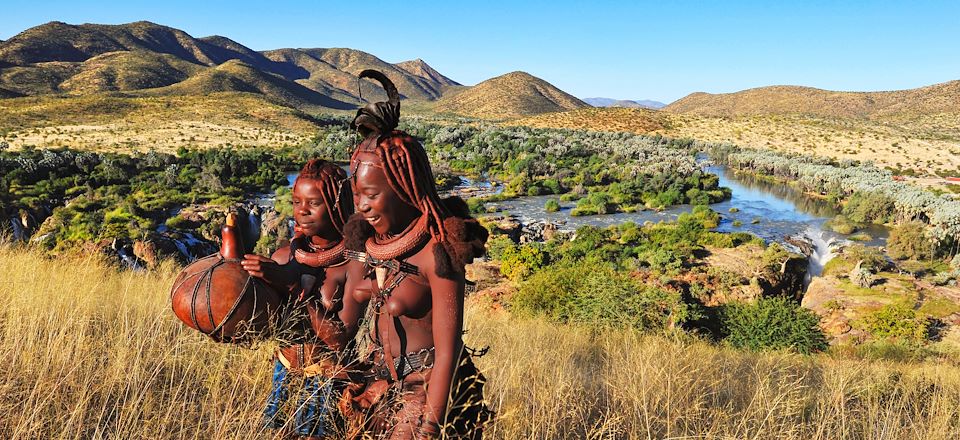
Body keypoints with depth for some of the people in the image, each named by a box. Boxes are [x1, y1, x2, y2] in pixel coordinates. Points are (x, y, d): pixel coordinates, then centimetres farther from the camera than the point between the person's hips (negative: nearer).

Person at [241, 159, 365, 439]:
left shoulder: (354, 263, -18)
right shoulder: (285, 255, -3)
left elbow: (341, 340, -24)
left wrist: (295, 286, -28)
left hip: (330, 384, -5)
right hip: (285, 376, 5)